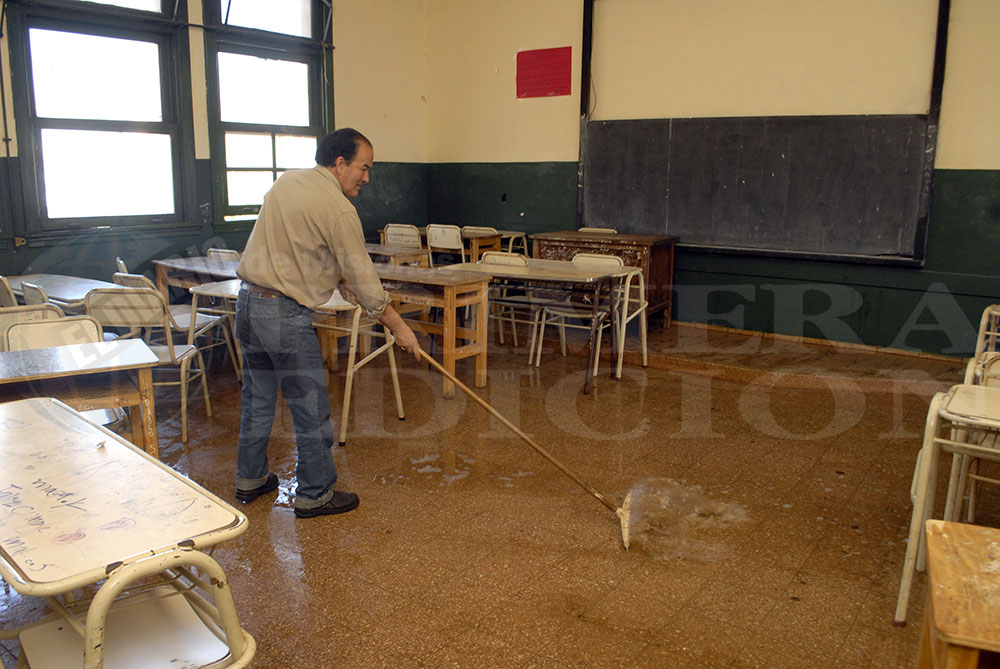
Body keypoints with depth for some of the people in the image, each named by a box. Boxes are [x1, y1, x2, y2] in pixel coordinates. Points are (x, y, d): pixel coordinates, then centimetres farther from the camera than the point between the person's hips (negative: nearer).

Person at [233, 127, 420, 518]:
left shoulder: (287, 181, 12)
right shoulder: (338, 209, -15)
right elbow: (362, 275, -13)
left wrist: (341, 282, 23)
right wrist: (399, 327, -4)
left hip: (248, 301, 9)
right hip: (285, 313, -9)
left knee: (257, 398, 20)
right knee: (311, 408, 3)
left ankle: (250, 479, 34)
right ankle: (314, 495, 14)